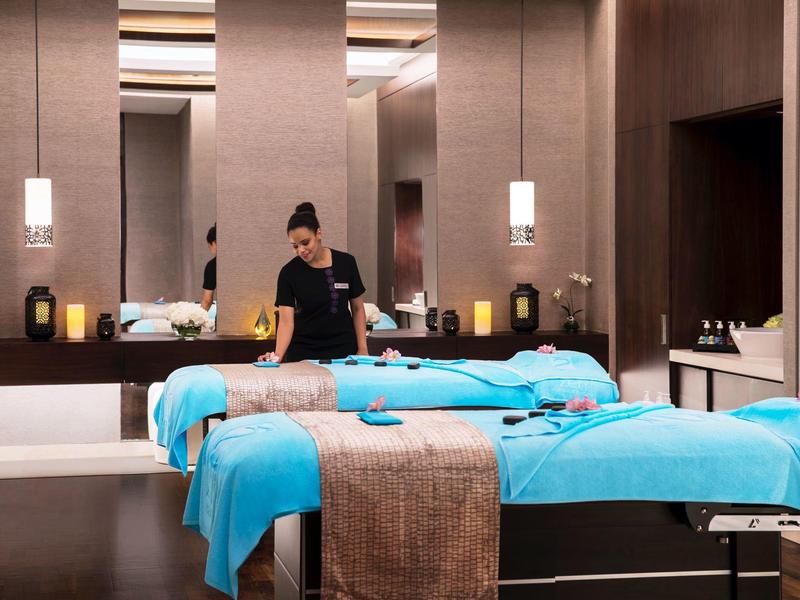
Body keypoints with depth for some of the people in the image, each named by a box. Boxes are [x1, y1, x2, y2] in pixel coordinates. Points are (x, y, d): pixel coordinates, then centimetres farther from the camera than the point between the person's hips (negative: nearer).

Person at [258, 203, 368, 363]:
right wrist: (278, 355, -29)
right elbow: (286, 321, -14)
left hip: (343, 350, 1)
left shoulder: (346, 263, -4)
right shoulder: (289, 272, -8)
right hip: (304, 354, 0)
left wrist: (362, 349, -3)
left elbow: (358, 309, 4)